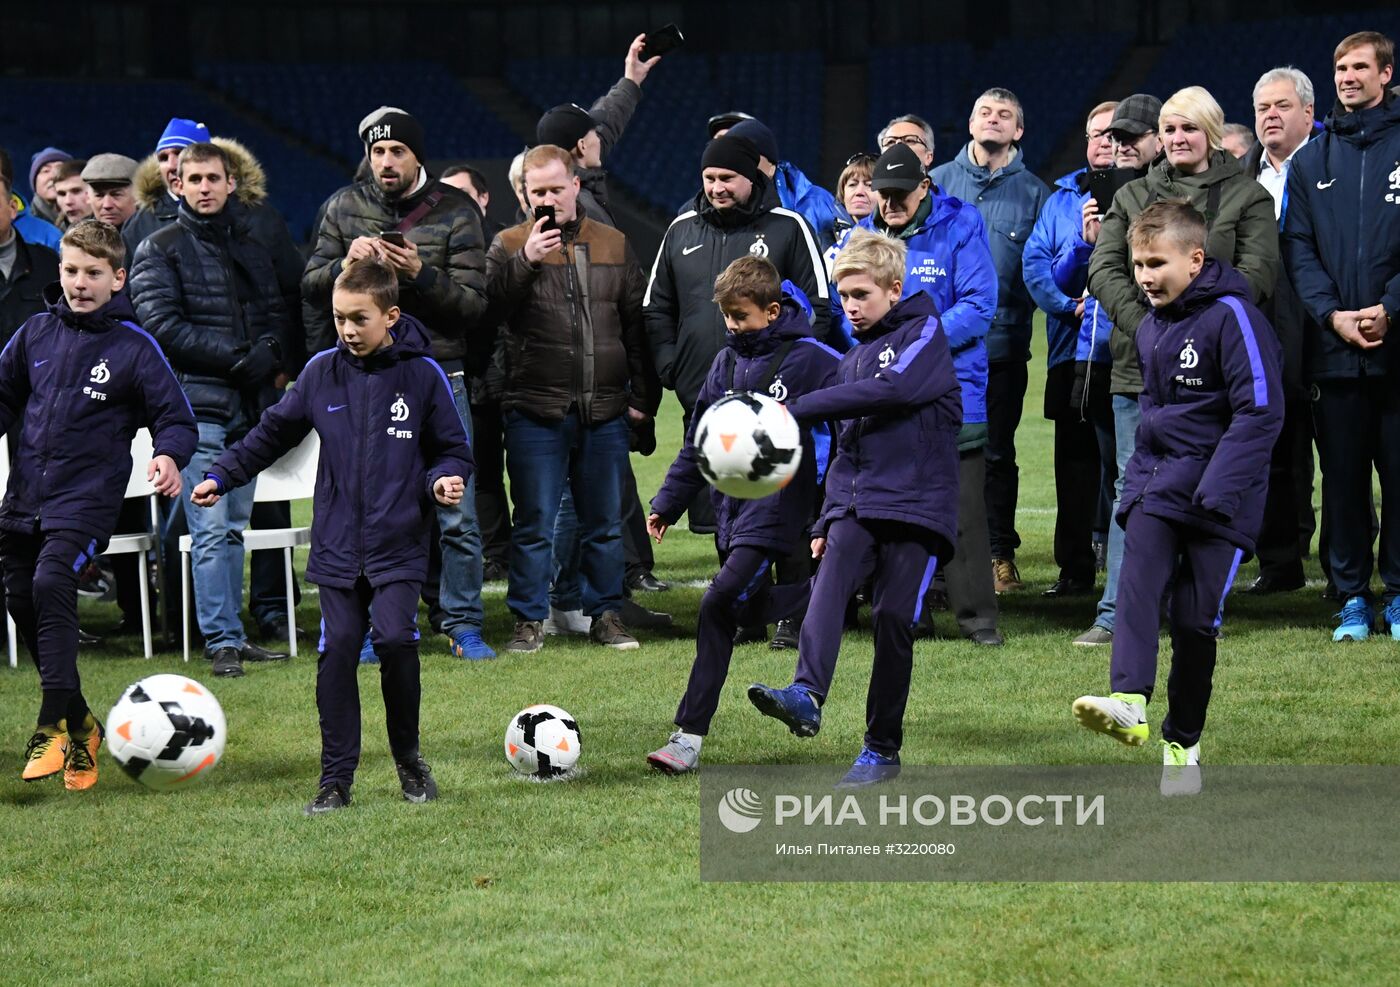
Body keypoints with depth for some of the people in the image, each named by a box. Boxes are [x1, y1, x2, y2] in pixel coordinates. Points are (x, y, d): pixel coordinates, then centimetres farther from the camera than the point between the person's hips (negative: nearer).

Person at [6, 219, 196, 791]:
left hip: (87, 497, -6)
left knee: (51, 583, -25)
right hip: (24, 497, 6)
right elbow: (7, 399, 19)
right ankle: (79, 722, 24)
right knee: (21, 600, 8)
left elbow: (176, 418, -2)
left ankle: (54, 724, -23)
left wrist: (169, 456, -21)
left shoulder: (134, 348, -5)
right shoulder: (36, 335, 6)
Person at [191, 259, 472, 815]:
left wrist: (444, 479, -12)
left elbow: (452, 449, 8)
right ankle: (336, 779, 5)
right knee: (338, 649, -3)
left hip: (399, 544, -2)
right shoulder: (322, 373, 5)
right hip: (336, 544, 2)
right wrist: (221, 476, 8)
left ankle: (408, 757, 6)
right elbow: (273, 433, 15)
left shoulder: (422, 374, 0)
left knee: (395, 637, -16)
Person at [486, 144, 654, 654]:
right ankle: (529, 619, 9)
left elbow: (636, 323, 14)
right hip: (535, 409, -2)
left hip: (604, 411, 3)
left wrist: (642, 396, 10)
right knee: (534, 523, 1)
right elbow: (493, 301, -14)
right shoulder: (509, 245, 3)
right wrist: (526, 261, -29)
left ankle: (605, 614, 19)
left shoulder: (613, 245, 11)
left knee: (605, 523, 9)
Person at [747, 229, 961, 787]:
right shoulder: (852, 360, 22)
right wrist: (826, 520, 22)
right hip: (857, 505, 5)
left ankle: (883, 747, 4)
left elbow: (894, 390, -20)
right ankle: (807, 695, -41)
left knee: (894, 616, -7)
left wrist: (800, 409, -22)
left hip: (918, 506, -5)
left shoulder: (924, 332, 0)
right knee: (829, 580, -21)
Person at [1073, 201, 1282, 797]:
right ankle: (1130, 703, -36)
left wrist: (1215, 490, -21)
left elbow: (1261, 411, -17)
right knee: (1138, 582, -20)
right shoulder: (1149, 329, 13)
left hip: (1220, 499, -6)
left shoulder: (1231, 318, -13)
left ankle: (1182, 742, 14)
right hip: (1157, 486, 6)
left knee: (1196, 618, -1)